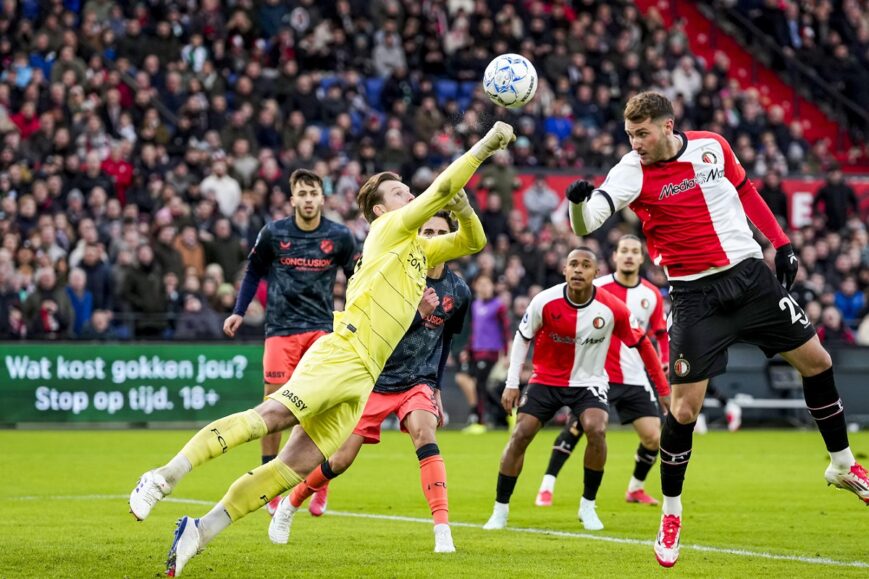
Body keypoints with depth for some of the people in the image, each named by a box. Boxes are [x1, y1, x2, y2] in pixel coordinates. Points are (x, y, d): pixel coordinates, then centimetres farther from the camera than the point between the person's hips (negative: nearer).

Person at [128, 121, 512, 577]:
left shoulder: (419, 249, 28)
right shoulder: (389, 230, 6)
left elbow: (472, 242, 35)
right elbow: (441, 188, -2)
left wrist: (463, 208, 14)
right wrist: (485, 145, 3)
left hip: (363, 378, 7)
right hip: (340, 354, -7)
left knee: (297, 465, -5)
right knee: (272, 416, -25)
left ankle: (200, 532, -6)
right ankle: (164, 478, -25)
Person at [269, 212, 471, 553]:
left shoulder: (458, 291, 1)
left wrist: (436, 389, 18)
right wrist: (419, 313, -33)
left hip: (417, 383, 2)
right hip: (376, 380, -2)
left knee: (424, 433, -29)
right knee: (341, 459, -1)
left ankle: (443, 529, -33)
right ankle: (290, 505, 28)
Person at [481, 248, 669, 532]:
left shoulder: (613, 308, -18)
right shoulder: (545, 302, -17)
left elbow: (641, 344, -4)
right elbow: (522, 337, -1)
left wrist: (664, 389, -1)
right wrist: (512, 384, -4)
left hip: (588, 382, -1)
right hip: (546, 379, 1)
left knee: (596, 429, -26)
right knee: (520, 435, -11)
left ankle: (588, 506, -6)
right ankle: (500, 510, 4)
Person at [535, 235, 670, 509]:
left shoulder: (652, 295, 5)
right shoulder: (596, 288, -6)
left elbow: (661, 333, 15)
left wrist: (665, 361, 0)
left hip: (634, 380, 4)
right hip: (597, 374, -4)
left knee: (653, 437, -1)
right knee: (577, 425, -19)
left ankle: (635, 488, 23)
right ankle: (547, 486, -9)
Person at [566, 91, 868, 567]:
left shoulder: (713, 147, -4)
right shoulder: (632, 173, -14)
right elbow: (585, 224, -28)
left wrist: (781, 243, 12)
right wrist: (578, 201, -50)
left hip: (750, 275, 4)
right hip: (696, 296, -3)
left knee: (815, 361, 9)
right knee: (683, 408, -9)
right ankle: (670, 514, 11)